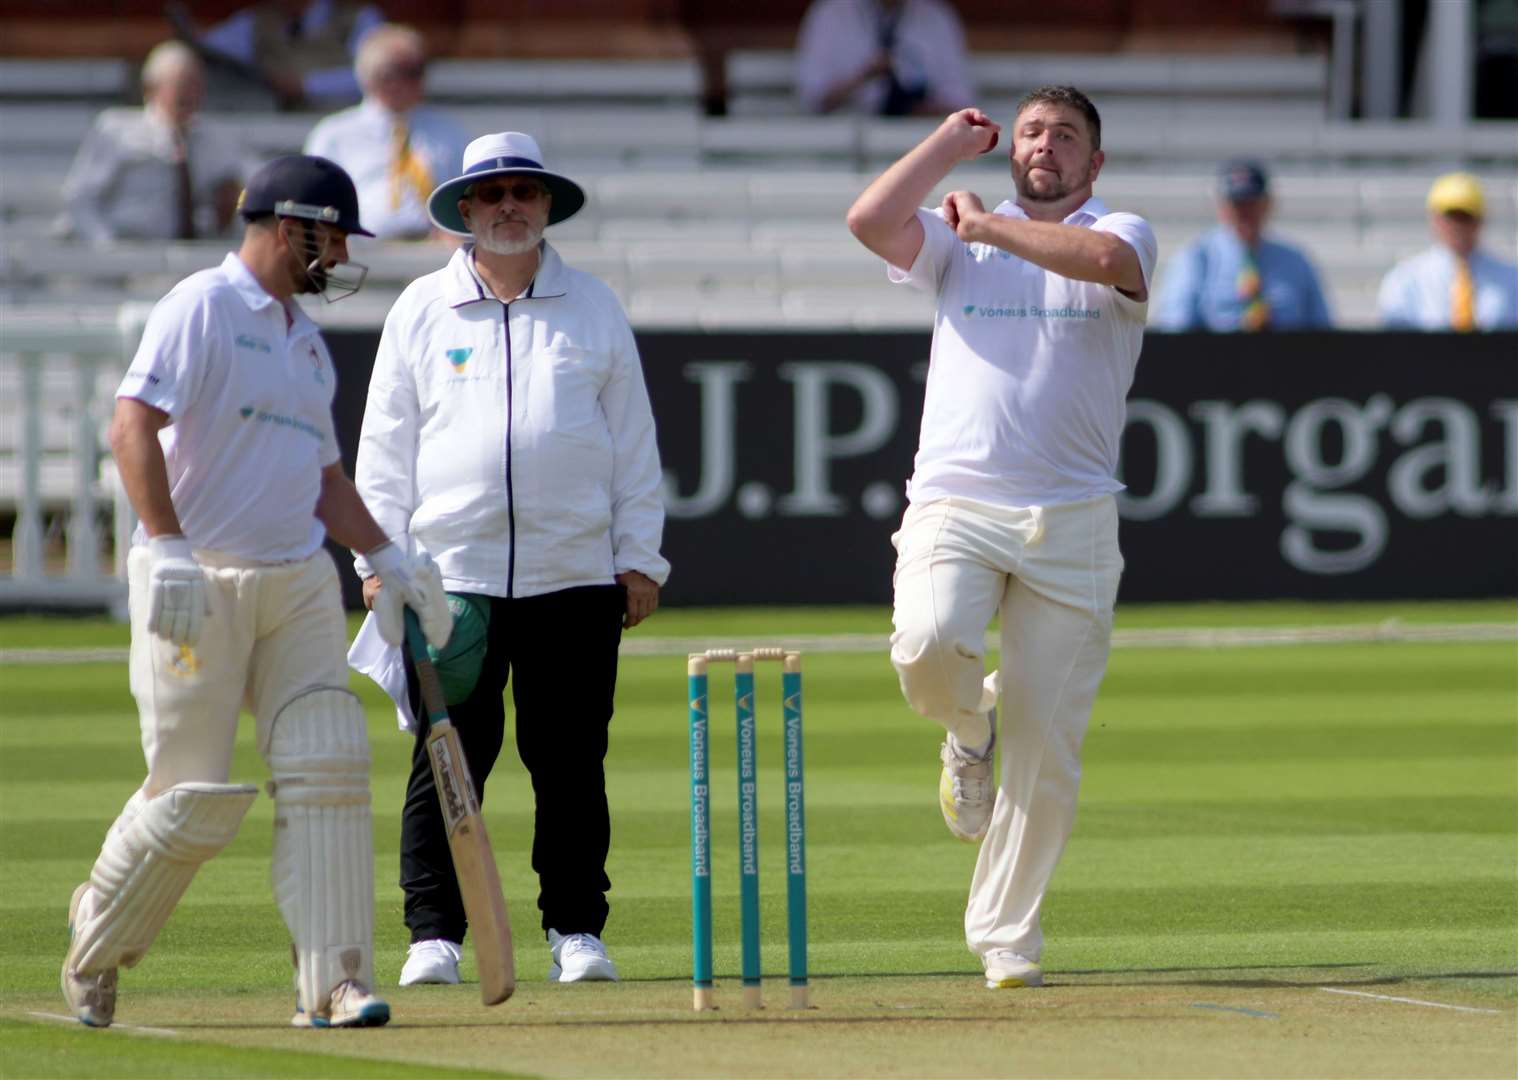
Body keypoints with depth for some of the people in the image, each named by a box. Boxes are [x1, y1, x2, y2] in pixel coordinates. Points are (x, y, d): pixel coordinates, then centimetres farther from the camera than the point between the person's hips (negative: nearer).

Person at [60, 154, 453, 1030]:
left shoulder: (308, 342, 19)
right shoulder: (202, 308, -7)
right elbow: (133, 425, -18)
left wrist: (388, 556, 13)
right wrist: (167, 547, -27)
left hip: (298, 585, 7)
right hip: (197, 586, -7)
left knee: (329, 768, -8)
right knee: (193, 796, -4)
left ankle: (334, 981, -9)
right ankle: (98, 938, 22)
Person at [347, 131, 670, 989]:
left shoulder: (593, 307, 12)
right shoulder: (422, 311, 9)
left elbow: (633, 441, 12)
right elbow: (385, 446, 8)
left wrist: (640, 559, 6)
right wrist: (379, 560, 0)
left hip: (576, 578, 1)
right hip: (453, 577, -1)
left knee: (571, 763, 2)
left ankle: (577, 930, 10)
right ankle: (435, 935, 1)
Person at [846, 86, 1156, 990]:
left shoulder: (1121, 233, 7)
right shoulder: (956, 243, 14)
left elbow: (1105, 259, -18)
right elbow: (870, 219, -5)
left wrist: (989, 226, -9)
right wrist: (953, 143, 5)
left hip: (1070, 523, -1)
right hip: (954, 506, 1)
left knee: (1048, 746, -3)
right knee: (928, 647, -29)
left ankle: (1004, 933, 10)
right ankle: (969, 729, 7)